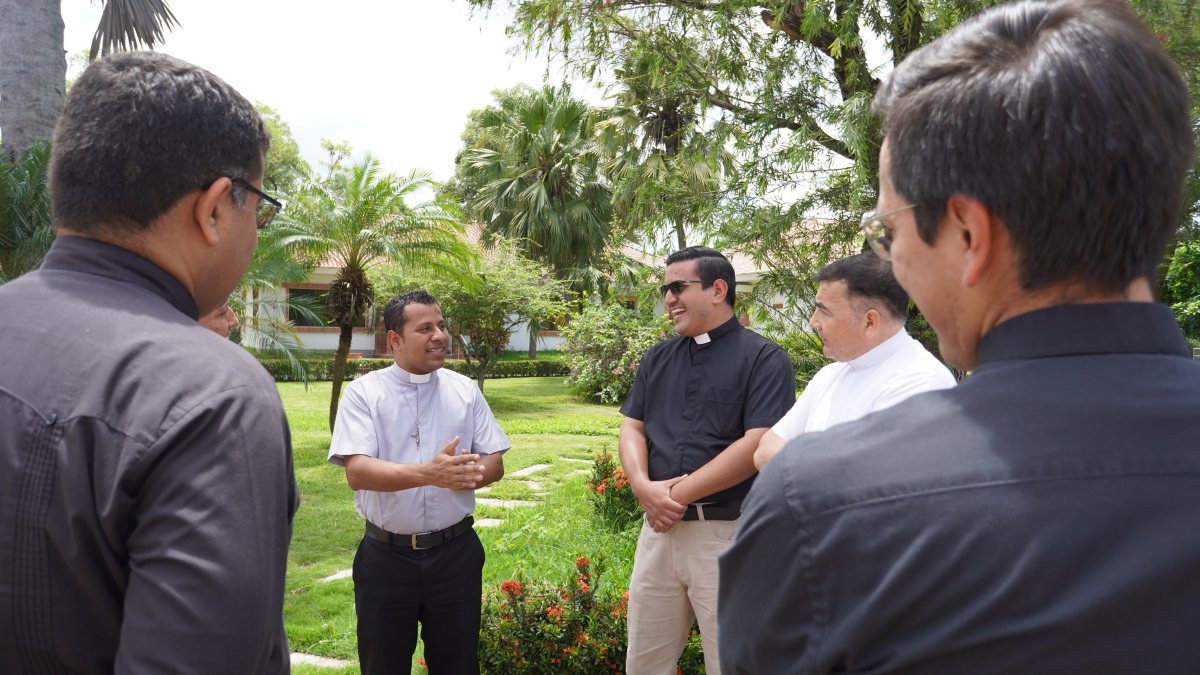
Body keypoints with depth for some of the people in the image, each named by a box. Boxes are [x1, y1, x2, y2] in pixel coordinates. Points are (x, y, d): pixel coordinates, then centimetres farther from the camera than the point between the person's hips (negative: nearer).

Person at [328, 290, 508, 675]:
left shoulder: (465, 390, 4)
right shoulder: (363, 393, -5)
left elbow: (494, 464, 3)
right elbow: (356, 473, -17)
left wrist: (464, 473, -20)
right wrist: (427, 474, -32)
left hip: (455, 553, 2)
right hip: (386, 557, -2)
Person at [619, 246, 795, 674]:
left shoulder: (764, 359, -7)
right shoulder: (657, 359, 13)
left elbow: (758, 444, -16)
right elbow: (632, 427, 9)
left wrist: (679, 493, -15)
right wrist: (644, 486, -11)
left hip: (729, 533, -5)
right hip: (659, 527, 6)